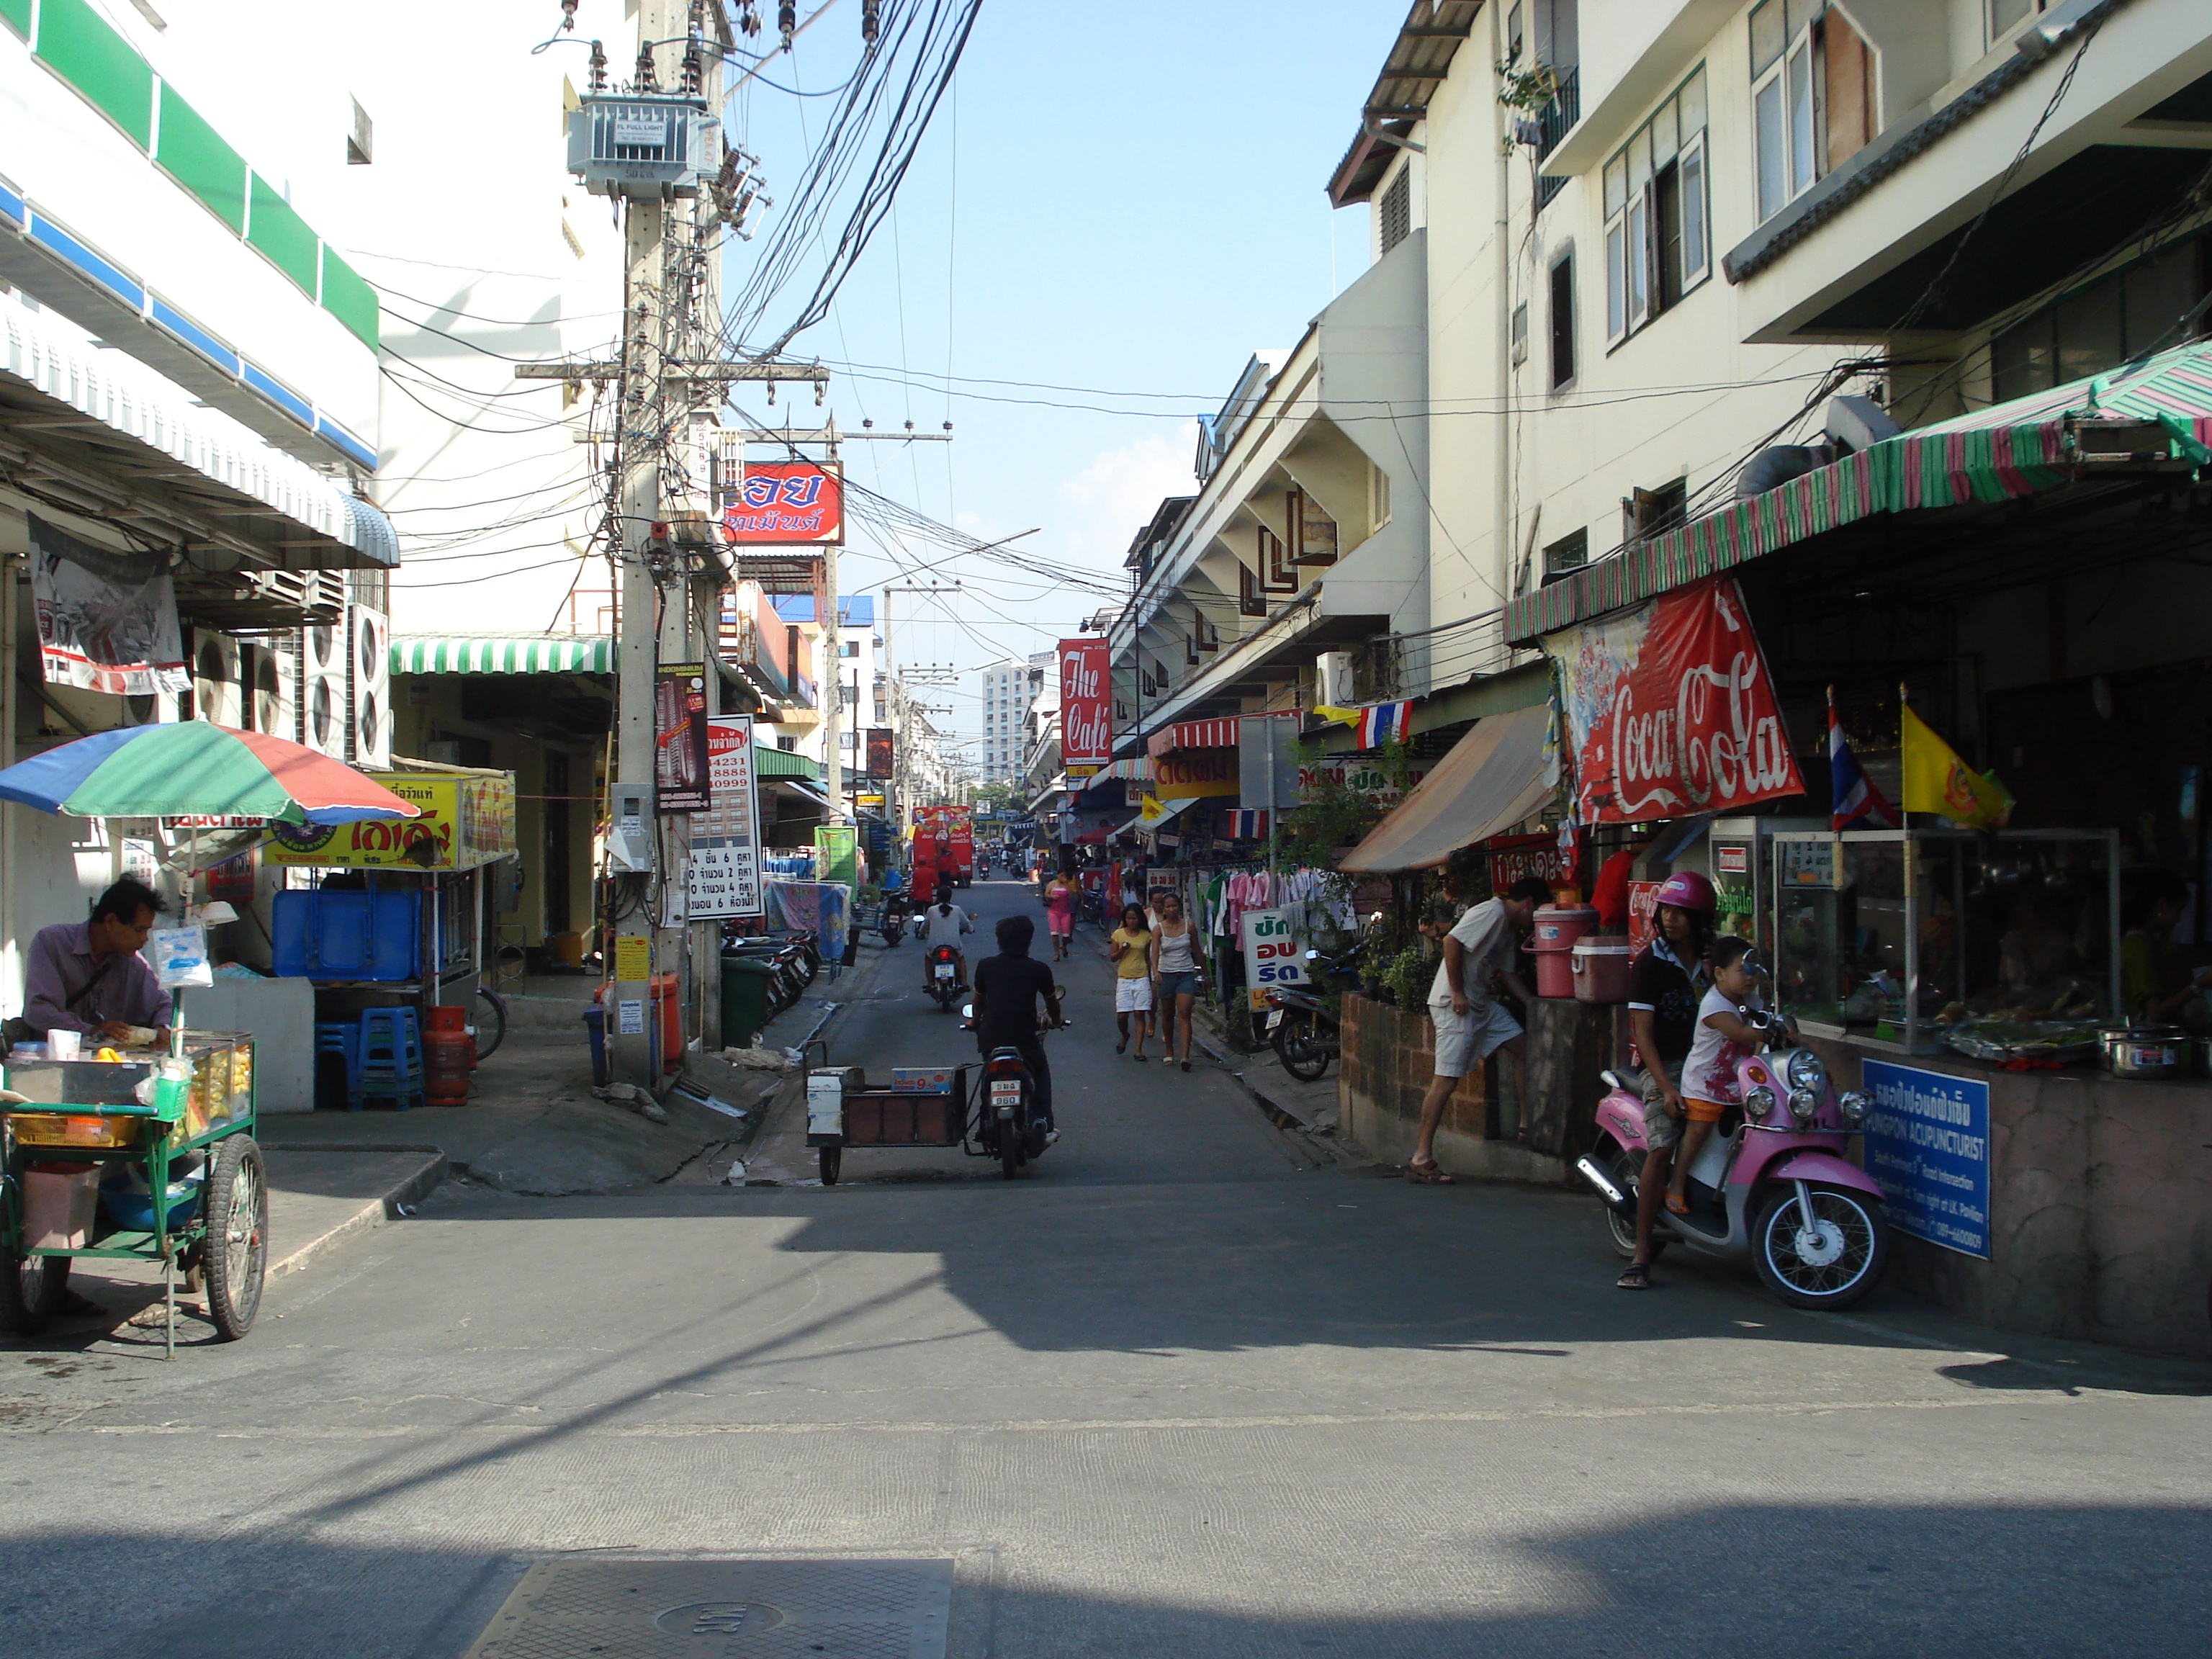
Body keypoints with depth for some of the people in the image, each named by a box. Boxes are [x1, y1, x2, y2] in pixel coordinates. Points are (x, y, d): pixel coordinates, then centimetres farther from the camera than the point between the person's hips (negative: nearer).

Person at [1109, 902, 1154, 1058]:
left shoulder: (1146, 935, 5)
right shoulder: (1118, 934, 3)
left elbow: (1148, 959, 14)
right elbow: (1112, 957, 5)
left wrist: (1151, 979, 16)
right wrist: (1122, 950, -15)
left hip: (1141, 979, 0)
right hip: (1124, 979, 0)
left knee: (1140, 1014, -4)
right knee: (1122, 1015, -4)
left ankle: (1139, 1050, 0)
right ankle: (1125, 1036, 28)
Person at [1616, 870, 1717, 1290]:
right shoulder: (1650, 961, -1)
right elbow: (1642, 1031, -6)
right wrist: (1667, 1088, -15)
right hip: (1666, 1066, -4)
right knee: (1662, 1149, -22)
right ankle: (1641, 1257, -18)